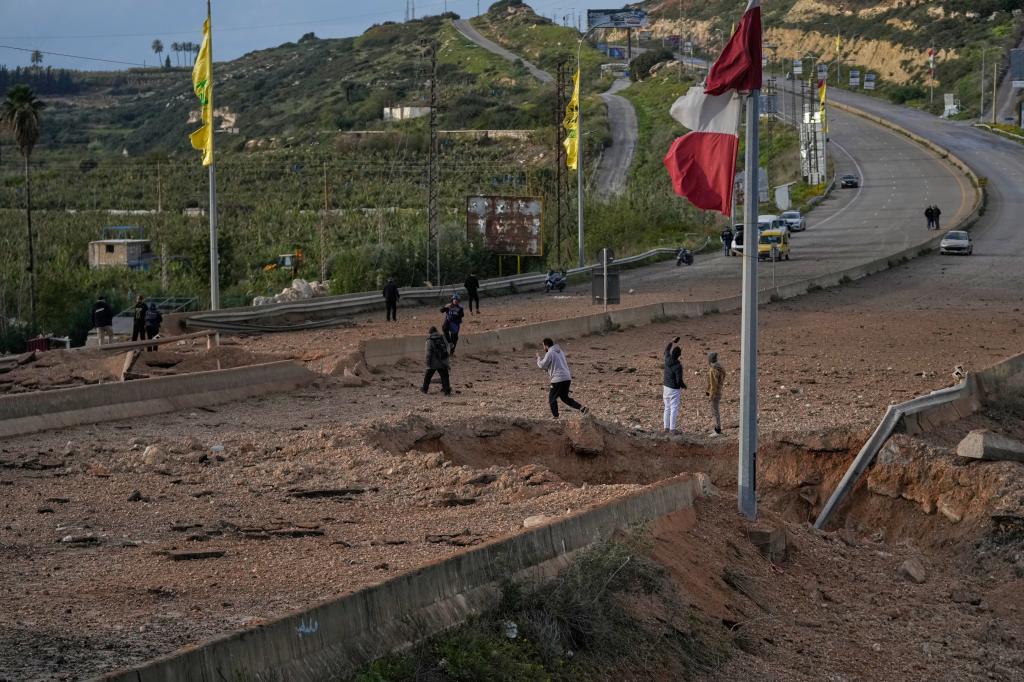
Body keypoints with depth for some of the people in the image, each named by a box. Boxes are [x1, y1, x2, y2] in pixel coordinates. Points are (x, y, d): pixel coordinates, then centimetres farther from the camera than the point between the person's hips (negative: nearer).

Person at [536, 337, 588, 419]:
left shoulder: (549, 354, -10)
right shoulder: (560, 352, 18)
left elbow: (542, 365, -5)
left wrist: (539, 358, 13)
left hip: (558, 380, -8)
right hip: (567, 378, 8)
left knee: (552, 399, 6)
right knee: (565, 398, 20)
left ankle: (555, 417, 3)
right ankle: (581, 408, 8)